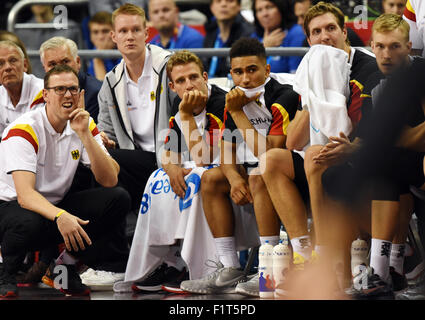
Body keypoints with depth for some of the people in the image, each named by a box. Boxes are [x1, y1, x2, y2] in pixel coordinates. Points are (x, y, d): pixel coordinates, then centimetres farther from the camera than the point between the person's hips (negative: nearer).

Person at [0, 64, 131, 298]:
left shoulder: (85, 126, -2)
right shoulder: (25, 130, -19)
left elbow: (109, 181, -12)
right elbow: (24, 194, -30)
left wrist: (84, 134, -23)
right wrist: (60, 216, -49)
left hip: (57, 204, 6)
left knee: (118, 199, -16)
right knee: (28, 224, -42)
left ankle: (66, 263, -1)